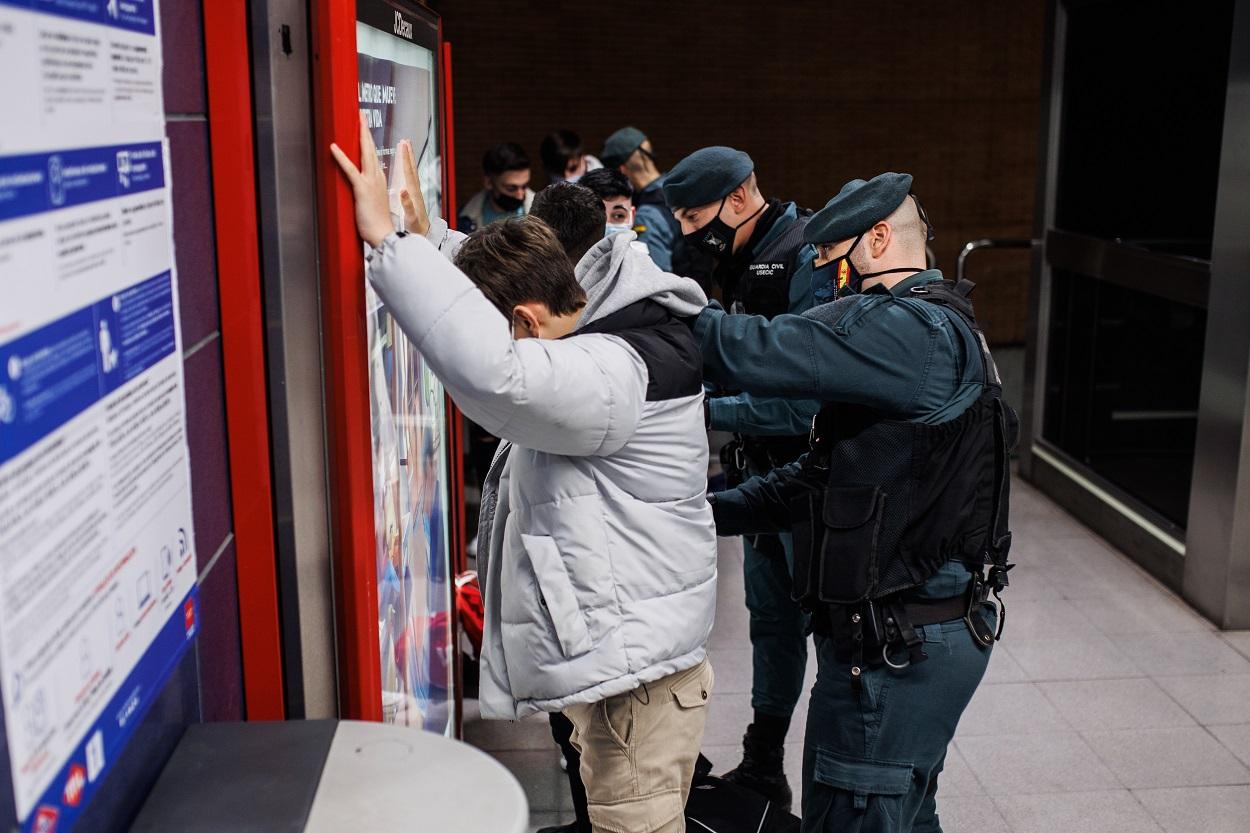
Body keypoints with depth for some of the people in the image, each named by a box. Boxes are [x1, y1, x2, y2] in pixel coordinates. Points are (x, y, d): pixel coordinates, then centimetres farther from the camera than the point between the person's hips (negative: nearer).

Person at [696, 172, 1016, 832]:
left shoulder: (913, 332, -19)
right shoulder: (931, 332, 16)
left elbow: (757, 354, -30)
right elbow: (817, 476, 15)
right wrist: (711, 511, 8)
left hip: (900, 645, -11)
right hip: (907, 629, 11)